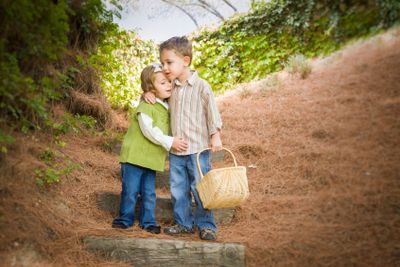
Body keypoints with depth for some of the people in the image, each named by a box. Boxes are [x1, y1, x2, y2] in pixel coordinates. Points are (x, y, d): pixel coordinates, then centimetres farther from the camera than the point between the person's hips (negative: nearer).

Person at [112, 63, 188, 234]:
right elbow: (150, 131, -22)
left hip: (152, 159, 7)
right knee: (130, 190, 2)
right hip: (134, 156, -6)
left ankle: (148, 221, 19)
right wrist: (170, 142, -26)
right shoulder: (145, 107, -16)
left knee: (149, 192, 9)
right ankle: (125, 218, 16)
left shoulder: (167, 107, 9)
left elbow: (165, 129, 22)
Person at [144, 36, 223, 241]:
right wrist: (148, 94, 4)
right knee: (178, 189, 10)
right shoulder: (171, 87, 8)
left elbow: (212, 111, -6)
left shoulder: (201, 86, -8)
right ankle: (184, 223, 22)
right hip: (175, 150, 6)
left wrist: (215, 135, -10)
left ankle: (206, 225, 10)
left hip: (198, 148, -6)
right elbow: (158, 89, 27)